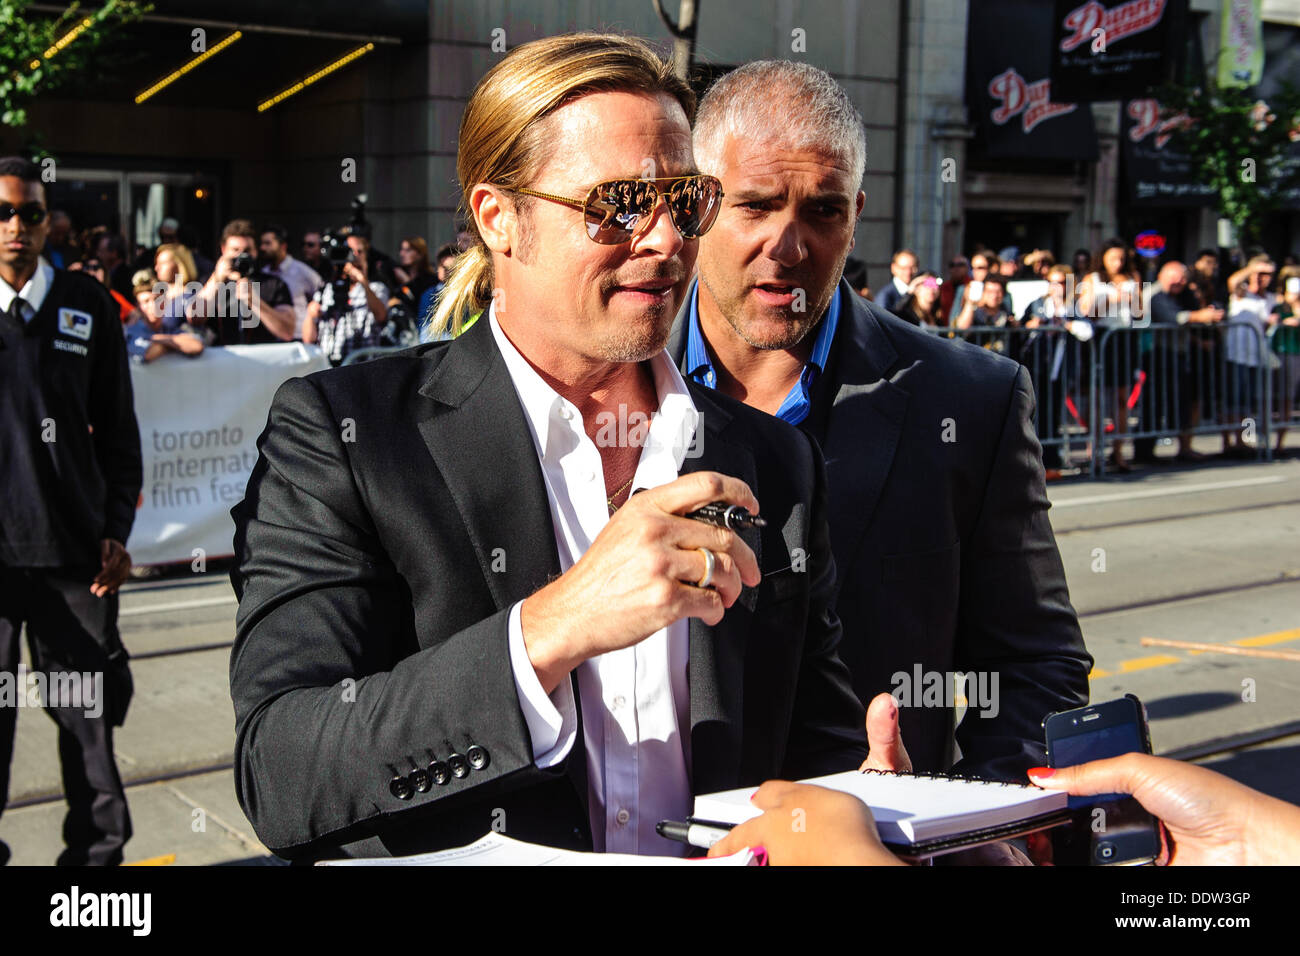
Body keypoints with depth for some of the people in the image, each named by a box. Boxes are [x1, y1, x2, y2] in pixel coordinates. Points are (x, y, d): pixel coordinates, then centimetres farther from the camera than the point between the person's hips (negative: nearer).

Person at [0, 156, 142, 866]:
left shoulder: (89, 306, 7)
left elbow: (117, 428, 8)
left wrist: (117, 529, 2)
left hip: (73, 543, 1)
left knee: (88, 712, 7)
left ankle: (97, 846, 22)